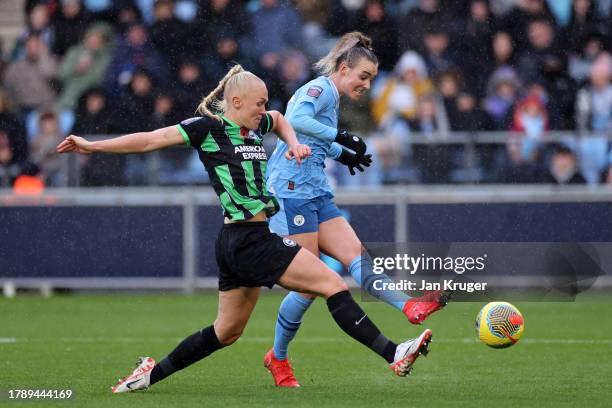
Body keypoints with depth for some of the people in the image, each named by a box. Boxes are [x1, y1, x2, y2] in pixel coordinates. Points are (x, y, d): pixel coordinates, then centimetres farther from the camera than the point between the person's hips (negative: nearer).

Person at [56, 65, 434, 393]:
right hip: (250, 241, -10)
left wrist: (293, 142, 17)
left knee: (226, 332, 19)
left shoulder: (255, 127, 14)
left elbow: (279, 119, 38)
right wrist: (91, 147, -5)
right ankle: (393, 354, -15)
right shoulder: (208, 127, -8)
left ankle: (153, 373, 25)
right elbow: (151, 140, -6)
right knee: (333, 285, -12)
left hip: (237, 244, 10)